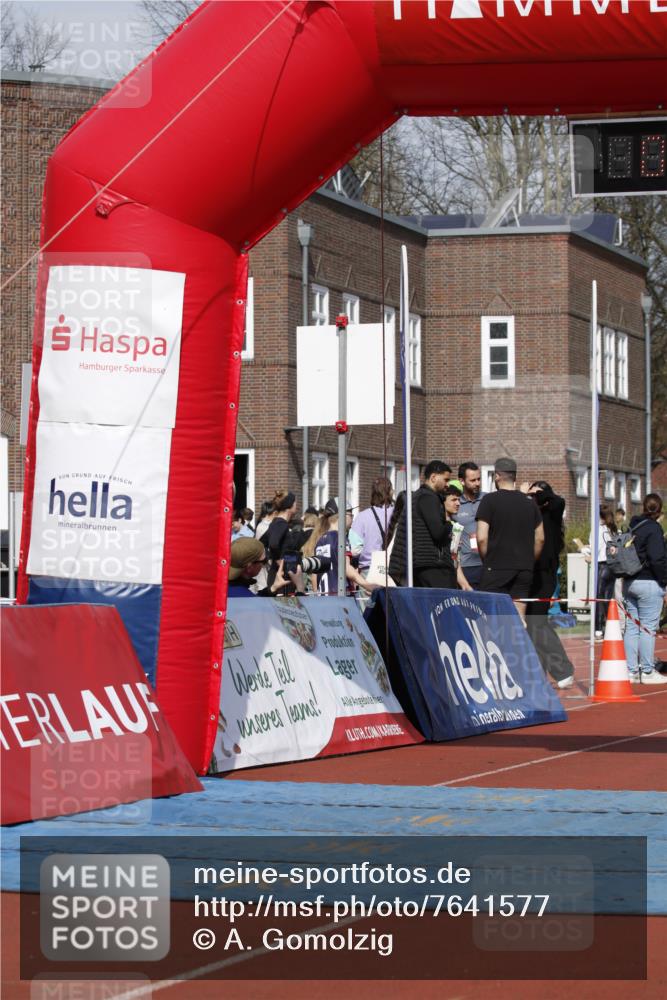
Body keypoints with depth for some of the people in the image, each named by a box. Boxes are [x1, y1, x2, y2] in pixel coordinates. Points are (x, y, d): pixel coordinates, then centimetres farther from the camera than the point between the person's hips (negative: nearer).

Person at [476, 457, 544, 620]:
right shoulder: (529, 503, 10)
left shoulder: (489, 501, -6)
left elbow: (482, 538, -10)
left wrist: (487, 561, 5)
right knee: (519, 617, 5)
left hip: (496, 568, -5)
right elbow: (540, 538, 13)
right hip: (524, 569, 5)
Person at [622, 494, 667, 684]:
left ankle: (631, 670, 13)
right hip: (649, 583, -7)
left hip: (629, 582, 7)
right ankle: (647, 672, 0)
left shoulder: (633, 526, 11)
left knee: (632, 626, 10)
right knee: (648, 628, -3)